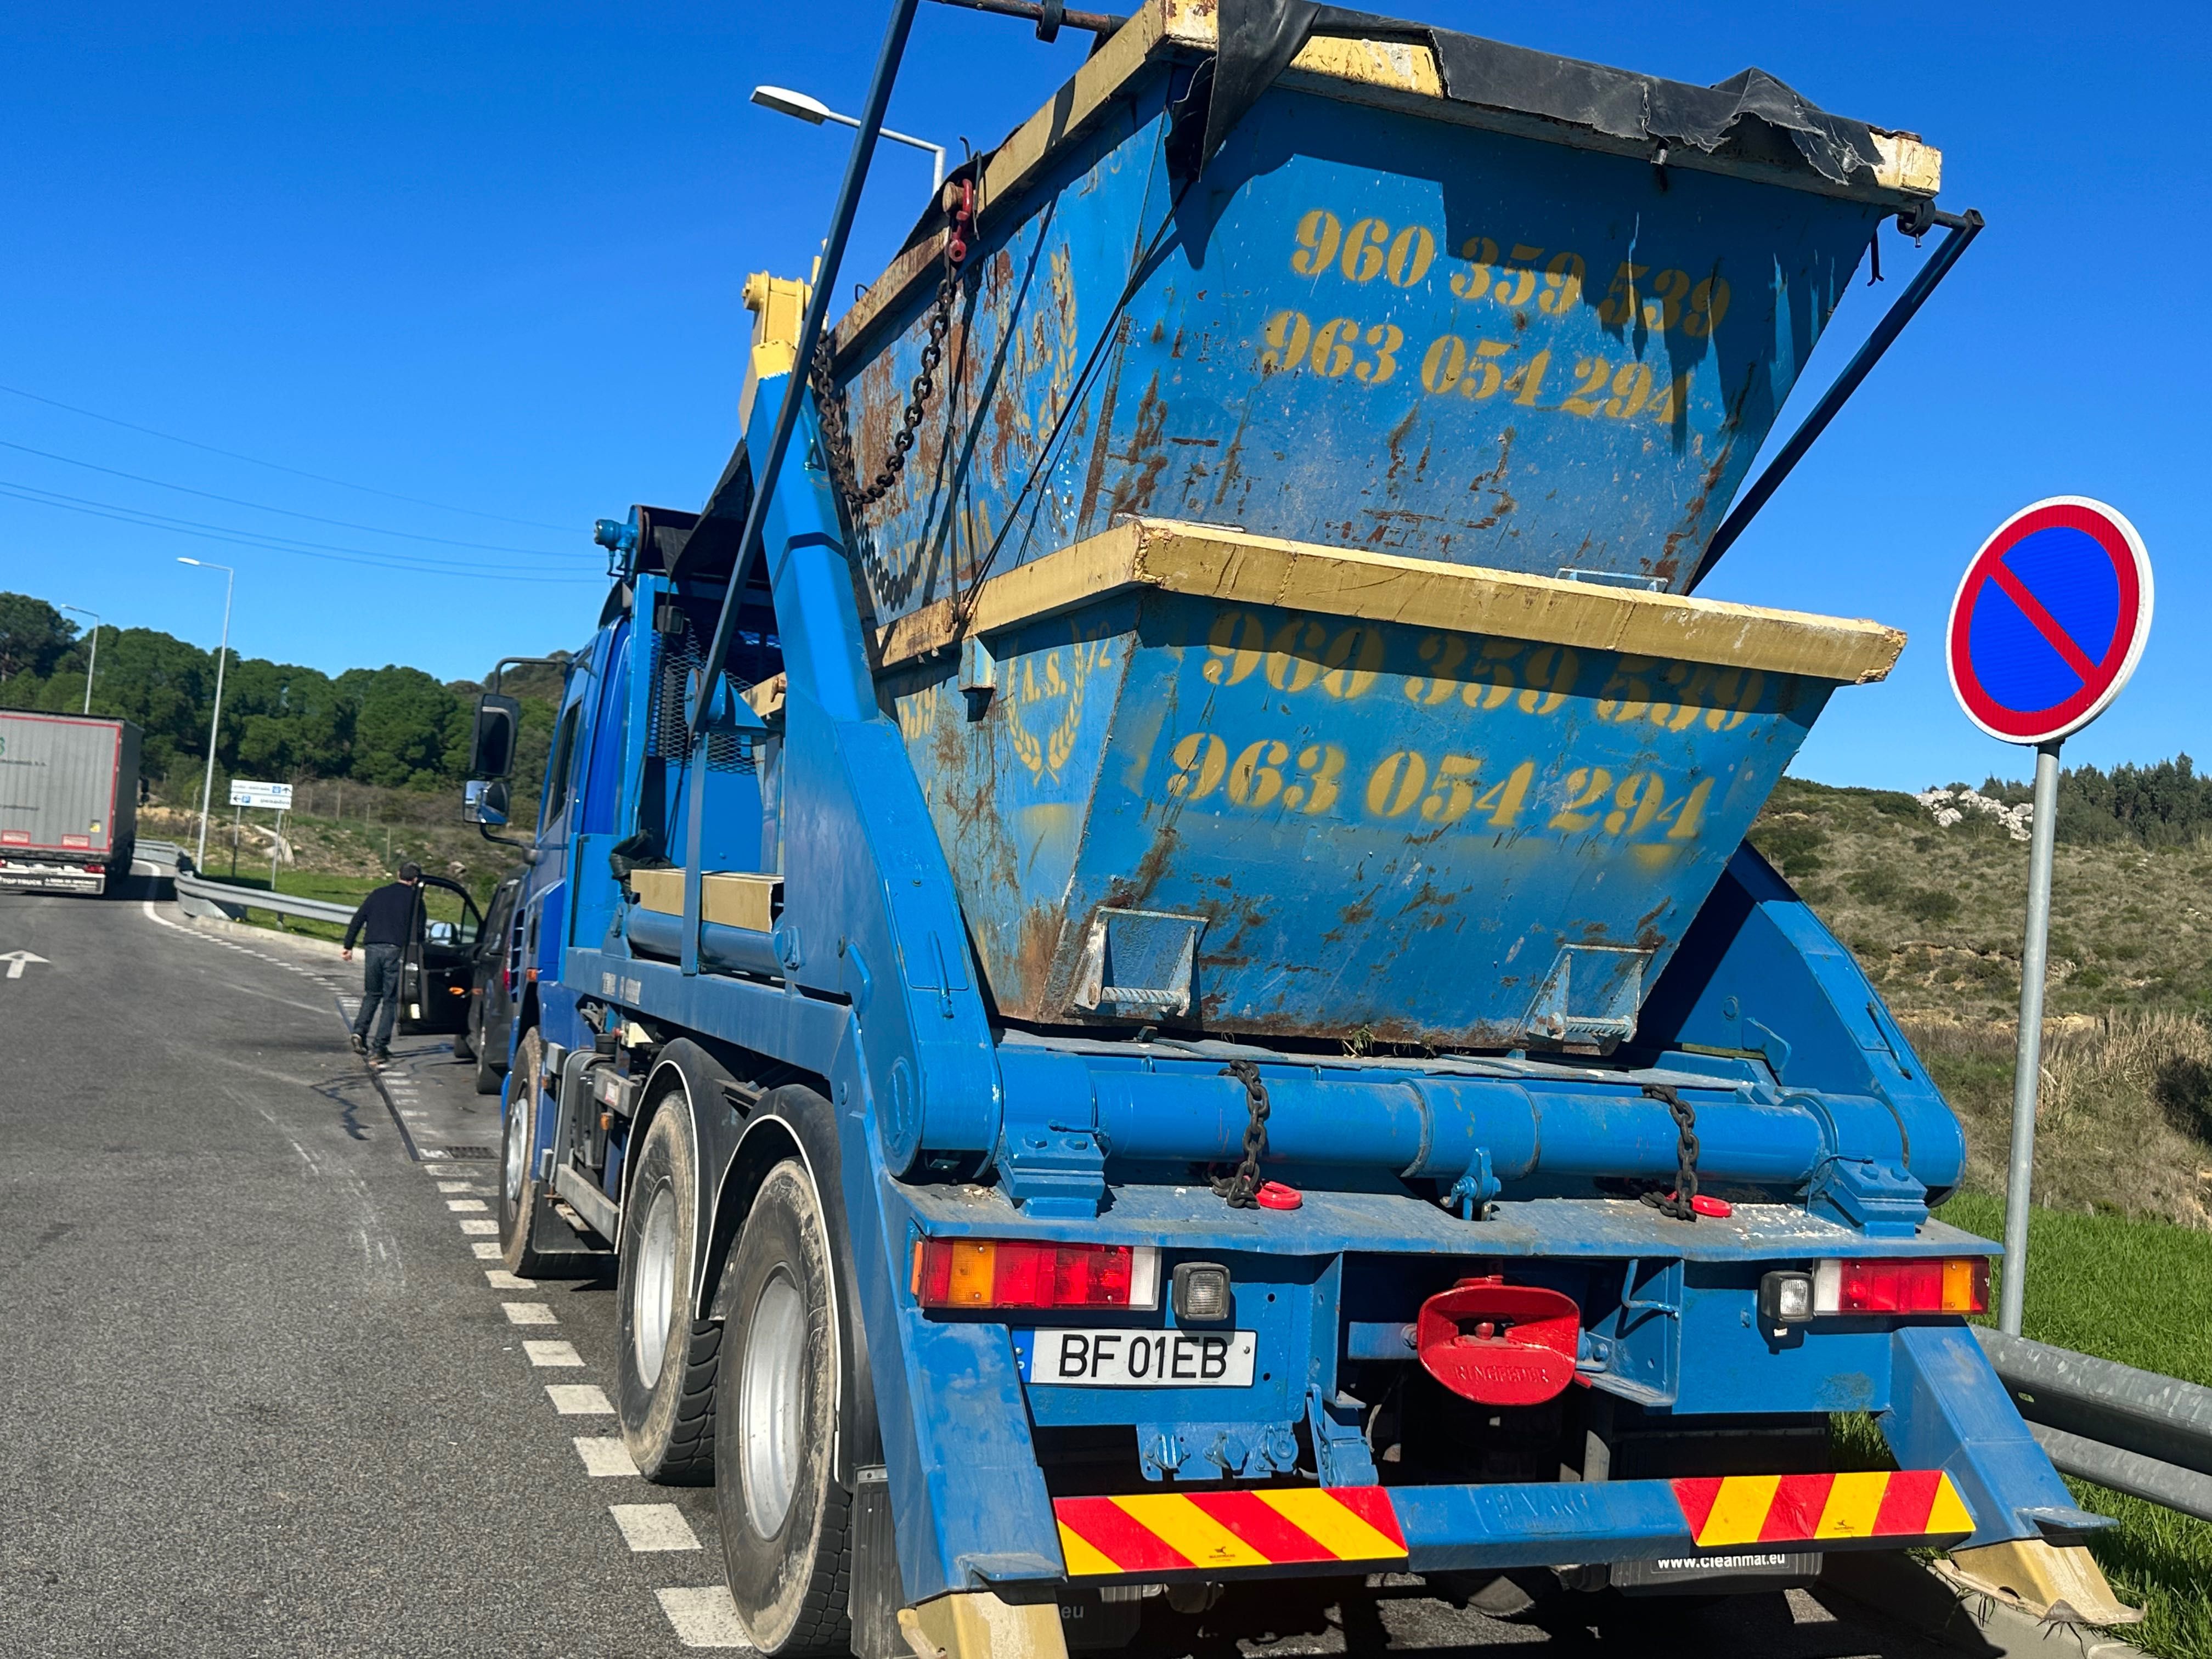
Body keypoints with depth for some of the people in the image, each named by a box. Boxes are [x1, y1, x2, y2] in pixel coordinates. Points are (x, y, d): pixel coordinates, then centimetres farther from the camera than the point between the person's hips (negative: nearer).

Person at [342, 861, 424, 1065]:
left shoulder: (379, 894, 14)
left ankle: (360, 1030, 0)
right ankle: (379, 1049, -2)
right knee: (390, 1000, 3)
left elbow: (357, 920, 12)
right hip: (395, 951, -3)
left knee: (372, 994, 21)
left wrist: (348, 946, 15)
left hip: (373, 949, 3)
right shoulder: (414, 899, 2)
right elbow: (418, 931, -3)